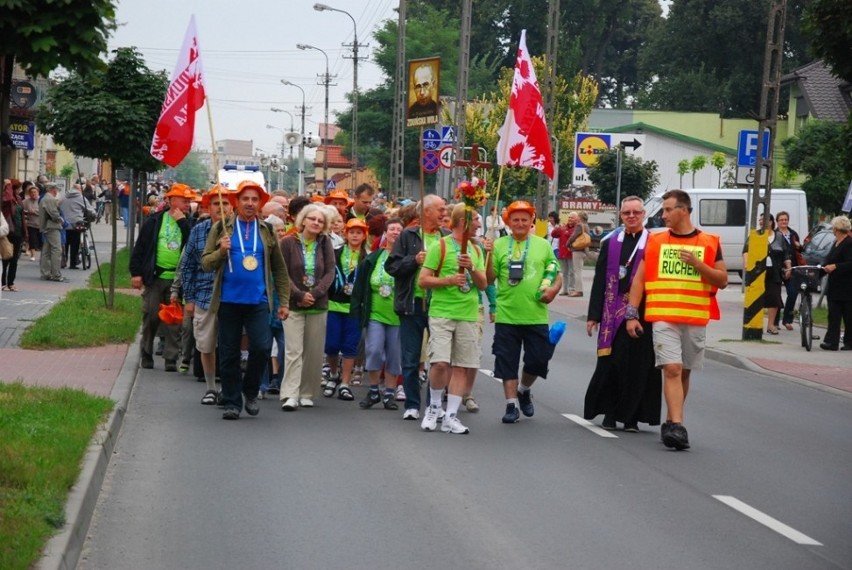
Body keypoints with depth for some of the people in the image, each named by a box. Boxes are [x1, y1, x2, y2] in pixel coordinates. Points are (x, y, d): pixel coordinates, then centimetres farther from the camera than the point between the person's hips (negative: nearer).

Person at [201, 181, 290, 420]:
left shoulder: (267, 231, 11)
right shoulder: (221, 229, 7)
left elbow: (280, 269, 14)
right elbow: (206, 264, 5)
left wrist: (284, 302, 8)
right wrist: (221, 251, -15)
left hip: (258, 301, 0)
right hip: (228, 300, 0)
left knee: (262, 346, -14)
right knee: (229, 353, 3)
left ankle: (250, 391, 9)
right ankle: (232, 402, 14)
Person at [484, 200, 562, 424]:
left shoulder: (543, 245, 6)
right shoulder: (499, 245, 2)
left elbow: (557, 276, 10)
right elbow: (489, 279, 0)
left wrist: (553, 289, -11)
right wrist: (489, 255, -15)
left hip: (536, 316, 1)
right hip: (507, 315, -1)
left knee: (538, 359, 4)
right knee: (507, 362, 2)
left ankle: (524, 390, 31)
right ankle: (511, 404, 11)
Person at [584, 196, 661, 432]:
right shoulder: (610, 242, 10)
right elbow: (600, 280, 9)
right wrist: (594, 315, 5)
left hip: (641, 313, -2)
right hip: (612, 312, 2)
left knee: (637, 365, -1)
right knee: (609, 363, 1)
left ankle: (631, 416, 7)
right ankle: (610, 412, 14)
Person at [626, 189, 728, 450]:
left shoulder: (709, 243, 5)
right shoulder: (655, 241, 8)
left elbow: (722, 281, 3)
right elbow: (639, 279, 8)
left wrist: (698, 264, -13)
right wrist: (632, 314, -1)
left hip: (696, 319, 1)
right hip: (663, 318, -1)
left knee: (684, 371, 9)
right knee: (672, 369, -14)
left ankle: (671, 423, 22)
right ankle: (677, 425, -20)